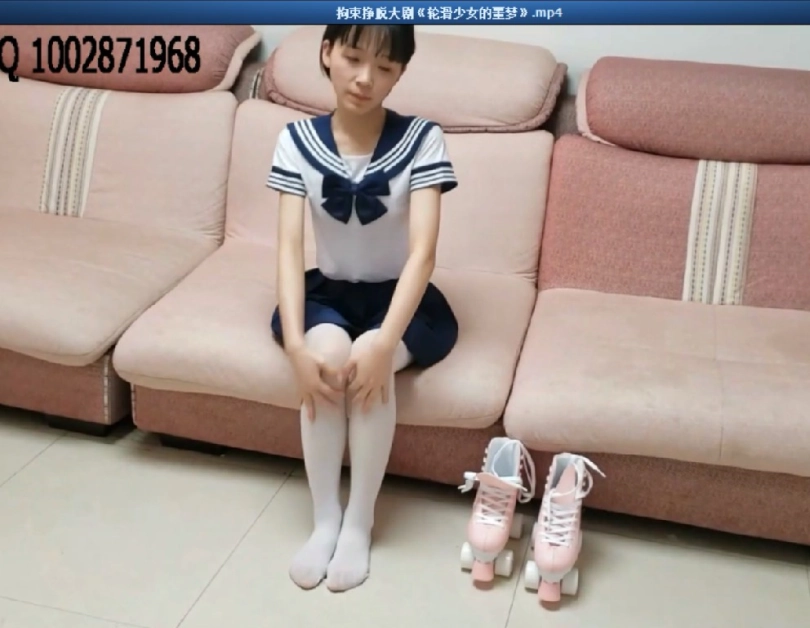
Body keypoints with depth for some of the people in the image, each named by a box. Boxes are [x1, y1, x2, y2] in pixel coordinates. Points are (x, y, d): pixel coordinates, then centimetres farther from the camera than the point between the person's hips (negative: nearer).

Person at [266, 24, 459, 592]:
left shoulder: (422, 139, -15)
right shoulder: (298, 140, -9)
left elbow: (423, 251, -23)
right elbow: (290, 246, -17)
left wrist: (384, 341, -37)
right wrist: (295, 344, -32)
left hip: (404, 298, -1)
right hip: (328, 293, 1)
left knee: (369, 360, -32)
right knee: (326, 353, -31)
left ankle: (360, 521, -11)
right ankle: (324, 518, -13)